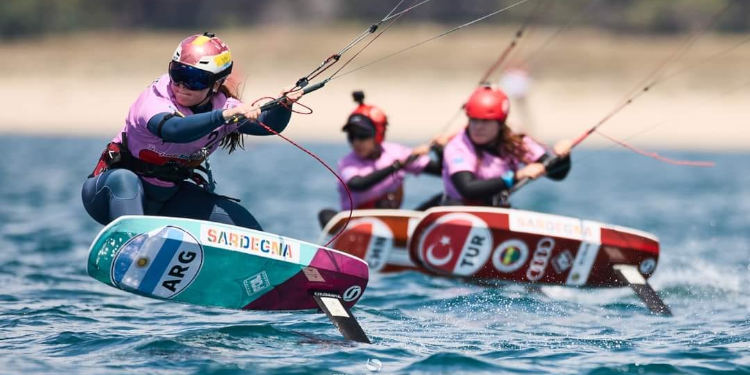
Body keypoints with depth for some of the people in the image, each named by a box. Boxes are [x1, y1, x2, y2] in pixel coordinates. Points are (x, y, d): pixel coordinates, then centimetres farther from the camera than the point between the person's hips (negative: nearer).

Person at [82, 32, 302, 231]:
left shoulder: (223, 106, -6)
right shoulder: (154, 99, -25)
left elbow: (269, 125, -13)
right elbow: (173, 129, -47)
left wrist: (284, 106, -35)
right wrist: (226, 115, -59)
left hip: (169, 196, 6)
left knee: (247, 227, -5)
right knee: (125, 179, -42)